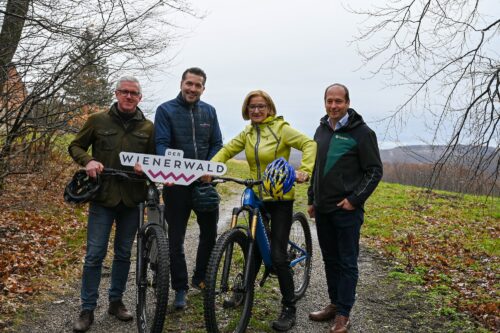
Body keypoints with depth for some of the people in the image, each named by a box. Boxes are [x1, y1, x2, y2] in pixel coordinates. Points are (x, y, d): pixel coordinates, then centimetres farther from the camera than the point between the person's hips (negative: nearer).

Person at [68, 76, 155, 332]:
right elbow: (75, 146, 8)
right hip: (103, 197, -2)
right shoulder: (98, 121, 1)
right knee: (95, 254, 0)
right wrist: (87, 161, -11)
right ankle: (87, 309, 13)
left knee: (124, 254, 12)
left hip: (132, 199, 2)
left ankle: (116, 301, 28)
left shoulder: (148, 127, 5)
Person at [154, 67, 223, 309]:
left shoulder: (209, 111, 7)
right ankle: (180, 289, 18)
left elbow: (217, 144, 5)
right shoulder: (165, 110, -3)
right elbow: (161, 144, -12)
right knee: (176, 238, 5)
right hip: (176, 183, -3)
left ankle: (201, 279, 32)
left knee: (210, 232, 12)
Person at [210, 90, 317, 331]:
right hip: (256, 198, 5)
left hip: (280, 198, -5)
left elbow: (309, 144, -14)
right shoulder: (247, 133, 10)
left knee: (278, 256, -8)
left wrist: (304, 171, -29)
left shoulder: (281, 129, -7)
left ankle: (289, 309, 6)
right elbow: (227, 150, 9)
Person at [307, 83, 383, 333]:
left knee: (347, 263, 3)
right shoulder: (322, 130, 11)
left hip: (346, 210, -6)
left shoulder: (361, 132, -9)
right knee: (330, 260, 15)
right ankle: (334, 304, 29)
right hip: (322, 209, 7)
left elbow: (375, 171, -8)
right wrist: (311, 199, 16)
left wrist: (354, 199, -14)